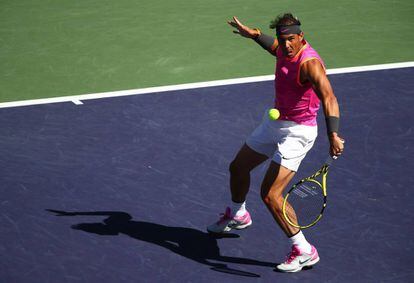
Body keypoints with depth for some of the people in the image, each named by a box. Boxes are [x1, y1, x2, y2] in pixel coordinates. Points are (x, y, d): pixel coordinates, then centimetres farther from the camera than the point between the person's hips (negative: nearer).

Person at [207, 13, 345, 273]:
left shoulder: (309, 63, -29)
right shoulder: (284, 49, -3)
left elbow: (329, 99, -43)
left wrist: (334, 135, -56)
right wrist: (253, 33, 31)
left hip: (296, 132, -9)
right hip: (274, 122, 9)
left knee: (270, 195, -17)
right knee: (238, 167, 26)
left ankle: (304, 251, -6)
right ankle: (237, 215, 55)